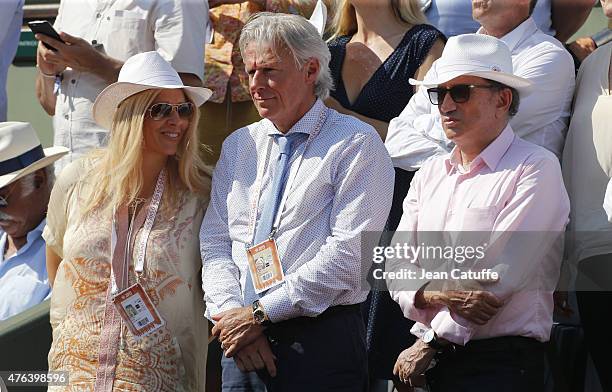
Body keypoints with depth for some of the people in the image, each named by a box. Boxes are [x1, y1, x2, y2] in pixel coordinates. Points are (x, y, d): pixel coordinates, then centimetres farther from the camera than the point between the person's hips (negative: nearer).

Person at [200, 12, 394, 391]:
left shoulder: (356, 144, -5)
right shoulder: (238, 145, 15)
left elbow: (348, 253, -14)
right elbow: (215, 243, 9)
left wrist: (260, 313, -14)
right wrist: (232, 314, -8)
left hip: (321, 343, -5)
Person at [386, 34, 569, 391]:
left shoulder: (536, 168, -7)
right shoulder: (430, 175, 14)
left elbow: (498, 279, -13)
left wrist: (428, 345, -10)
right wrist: (437, 297, -13)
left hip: (501, 362, -5)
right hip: (428, 360, 5)